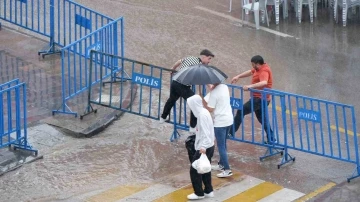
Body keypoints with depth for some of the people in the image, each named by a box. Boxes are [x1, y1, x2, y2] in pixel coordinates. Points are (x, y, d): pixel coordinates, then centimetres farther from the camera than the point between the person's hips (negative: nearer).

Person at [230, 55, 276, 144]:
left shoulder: (264, 71, -22)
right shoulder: (259, 68, 8)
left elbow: (264, 83, -40)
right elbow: (250, 72, 23)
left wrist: (250, 86, -48)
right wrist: (238, 76, 12)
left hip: (259, 99, -11)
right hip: (260, 98, 11)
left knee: (241, 111, -6)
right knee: (262, 118, 19)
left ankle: (230, 133, -1)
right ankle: (271, 139, 21)